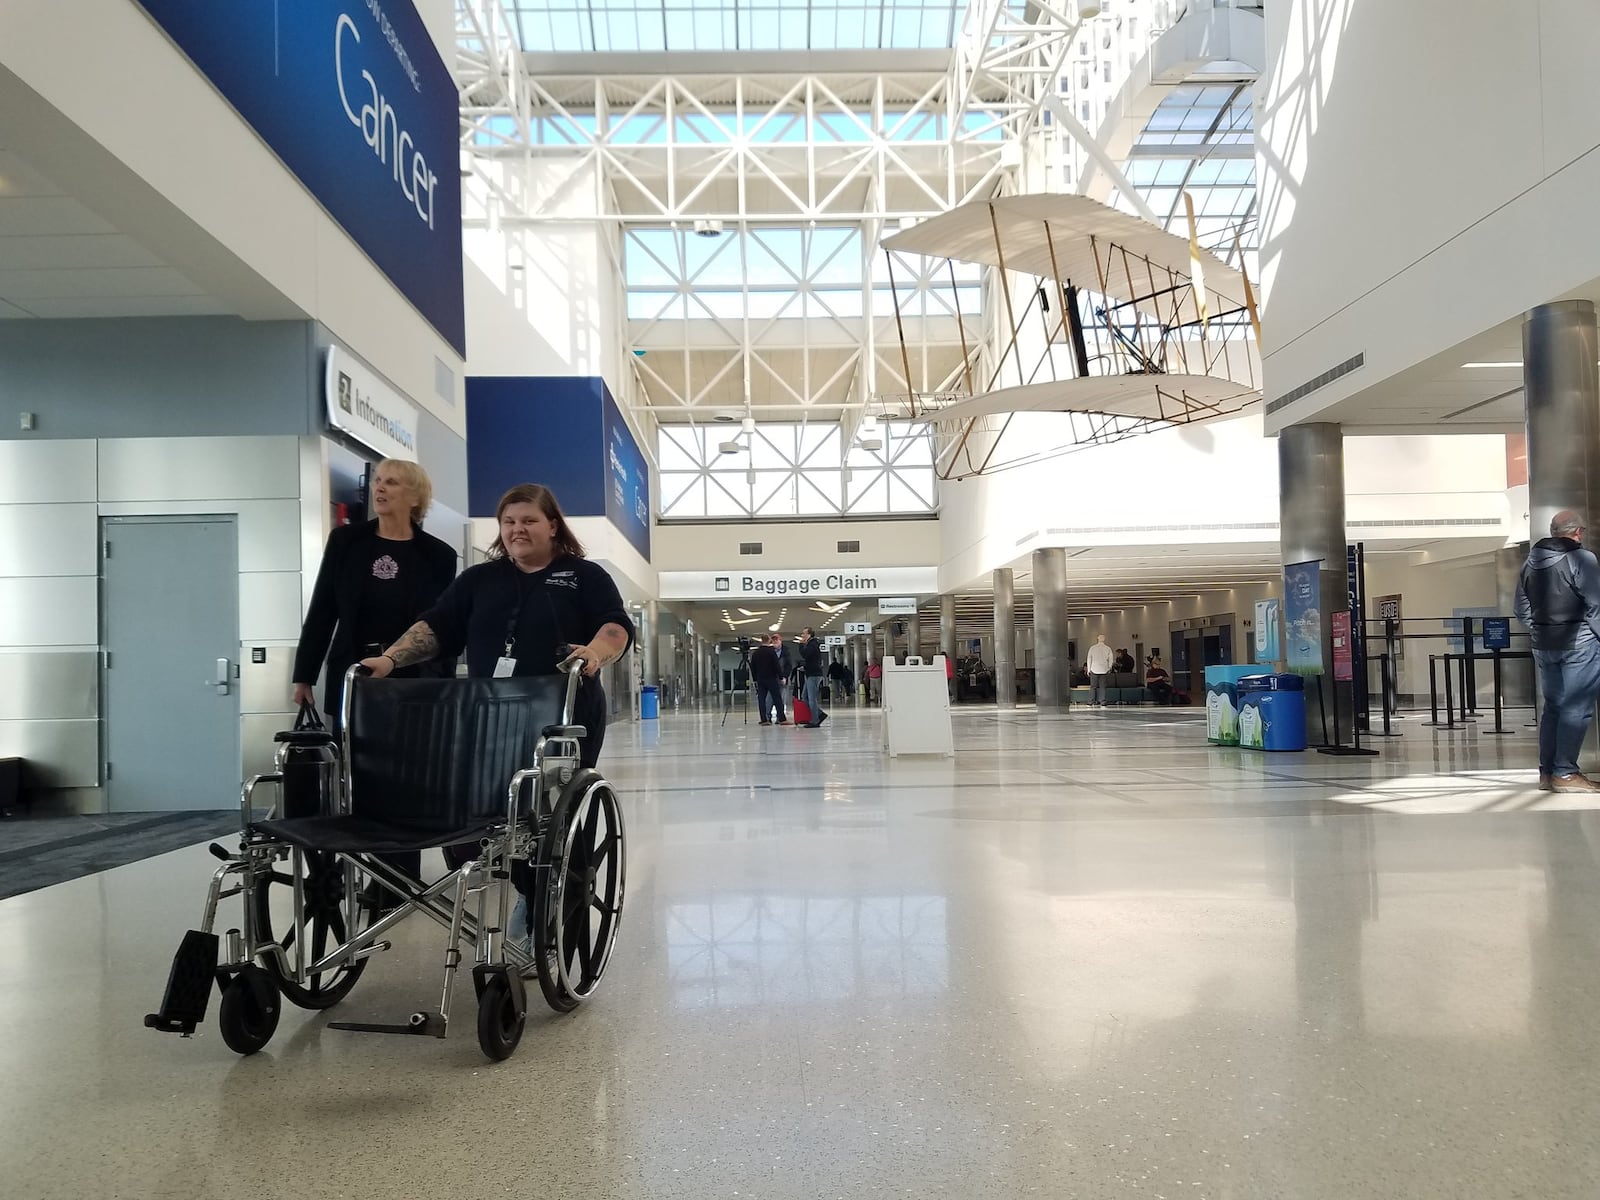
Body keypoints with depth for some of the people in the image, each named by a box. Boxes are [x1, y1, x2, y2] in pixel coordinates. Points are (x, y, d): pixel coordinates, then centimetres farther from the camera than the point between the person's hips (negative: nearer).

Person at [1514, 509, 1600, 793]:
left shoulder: (1531, 561, 9)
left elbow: (1521, 609, 12)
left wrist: (1540, 631, 17)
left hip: (1544, 645, 7)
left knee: (1553, 706, 13)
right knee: (1577, 708, -2)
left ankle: (1547, 772, 14)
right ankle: (1565, 773, -3)